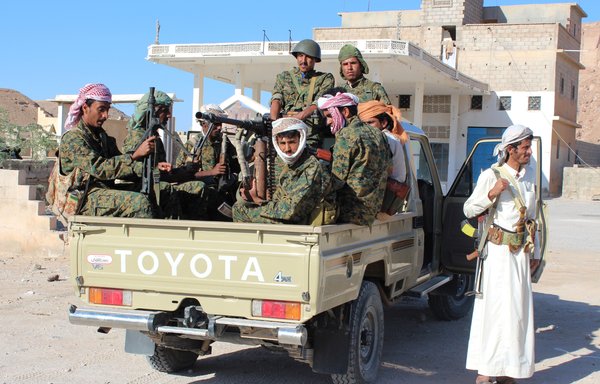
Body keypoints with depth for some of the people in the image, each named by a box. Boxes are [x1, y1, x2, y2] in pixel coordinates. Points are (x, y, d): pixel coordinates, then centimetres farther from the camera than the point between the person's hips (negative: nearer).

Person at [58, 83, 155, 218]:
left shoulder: (102, 136, 21)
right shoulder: (73, 138, -7)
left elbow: (120, 165, 11)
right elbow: (99, 168, -20)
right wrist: (135, 155, -26)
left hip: (106, 192, 8)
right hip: (85, 199, -8)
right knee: (139, 201, -28)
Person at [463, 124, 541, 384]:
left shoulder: (529, 175, 11)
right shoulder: (491, 176, -8)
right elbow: (469, 209, -8)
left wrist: (534, 253, 18)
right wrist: (492, 193, -23)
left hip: (521, 252, 6)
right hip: (498, 250, -6)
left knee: (519, 311, 6)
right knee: (496, 309, -9)